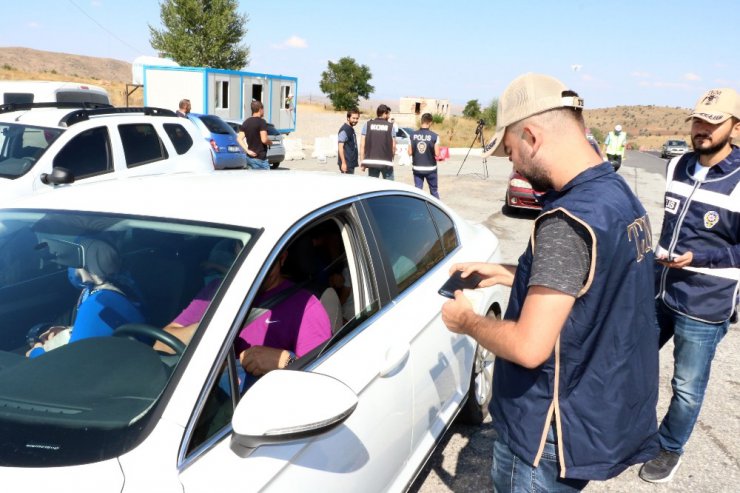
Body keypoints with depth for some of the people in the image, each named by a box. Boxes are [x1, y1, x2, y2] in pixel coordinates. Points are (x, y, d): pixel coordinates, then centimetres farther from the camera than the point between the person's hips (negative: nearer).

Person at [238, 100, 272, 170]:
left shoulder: (246, 122, 10)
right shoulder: (261, 122, -12)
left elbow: (239, 139, 5)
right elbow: (264, 140, -21)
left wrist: (247, 150, 1)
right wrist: (270, 142, 0)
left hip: (249, 157, 8)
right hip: (260, 158, -8)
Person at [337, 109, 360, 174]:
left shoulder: (351, 129, 15)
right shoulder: (344, 130, -13)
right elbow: (340, 147, -18)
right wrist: (343, 163, -24)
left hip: (351, 163, 10)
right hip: (346, 164, -10)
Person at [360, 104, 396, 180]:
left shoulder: (367, 125, 4)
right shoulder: (390, 126, 0)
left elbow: (362, 144, 1)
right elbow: (393, 146, -1)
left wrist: (363, 160, 6)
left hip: (371, 161, 2)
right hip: (386, 162, -2)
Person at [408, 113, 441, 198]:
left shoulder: (413, 135, -5)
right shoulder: (434, 136, -13)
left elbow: (410, 152, -3)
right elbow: (437, 154, -13)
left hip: (417, 168, 2)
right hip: (430, 168, -2)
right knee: (434, 190, 14)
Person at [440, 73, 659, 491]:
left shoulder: (569, 221, -28)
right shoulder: (620, 195, 2)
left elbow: (529, 347, -29)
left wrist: (467, 321, -12)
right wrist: (508, 274, 12)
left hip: (557, 433, -8)